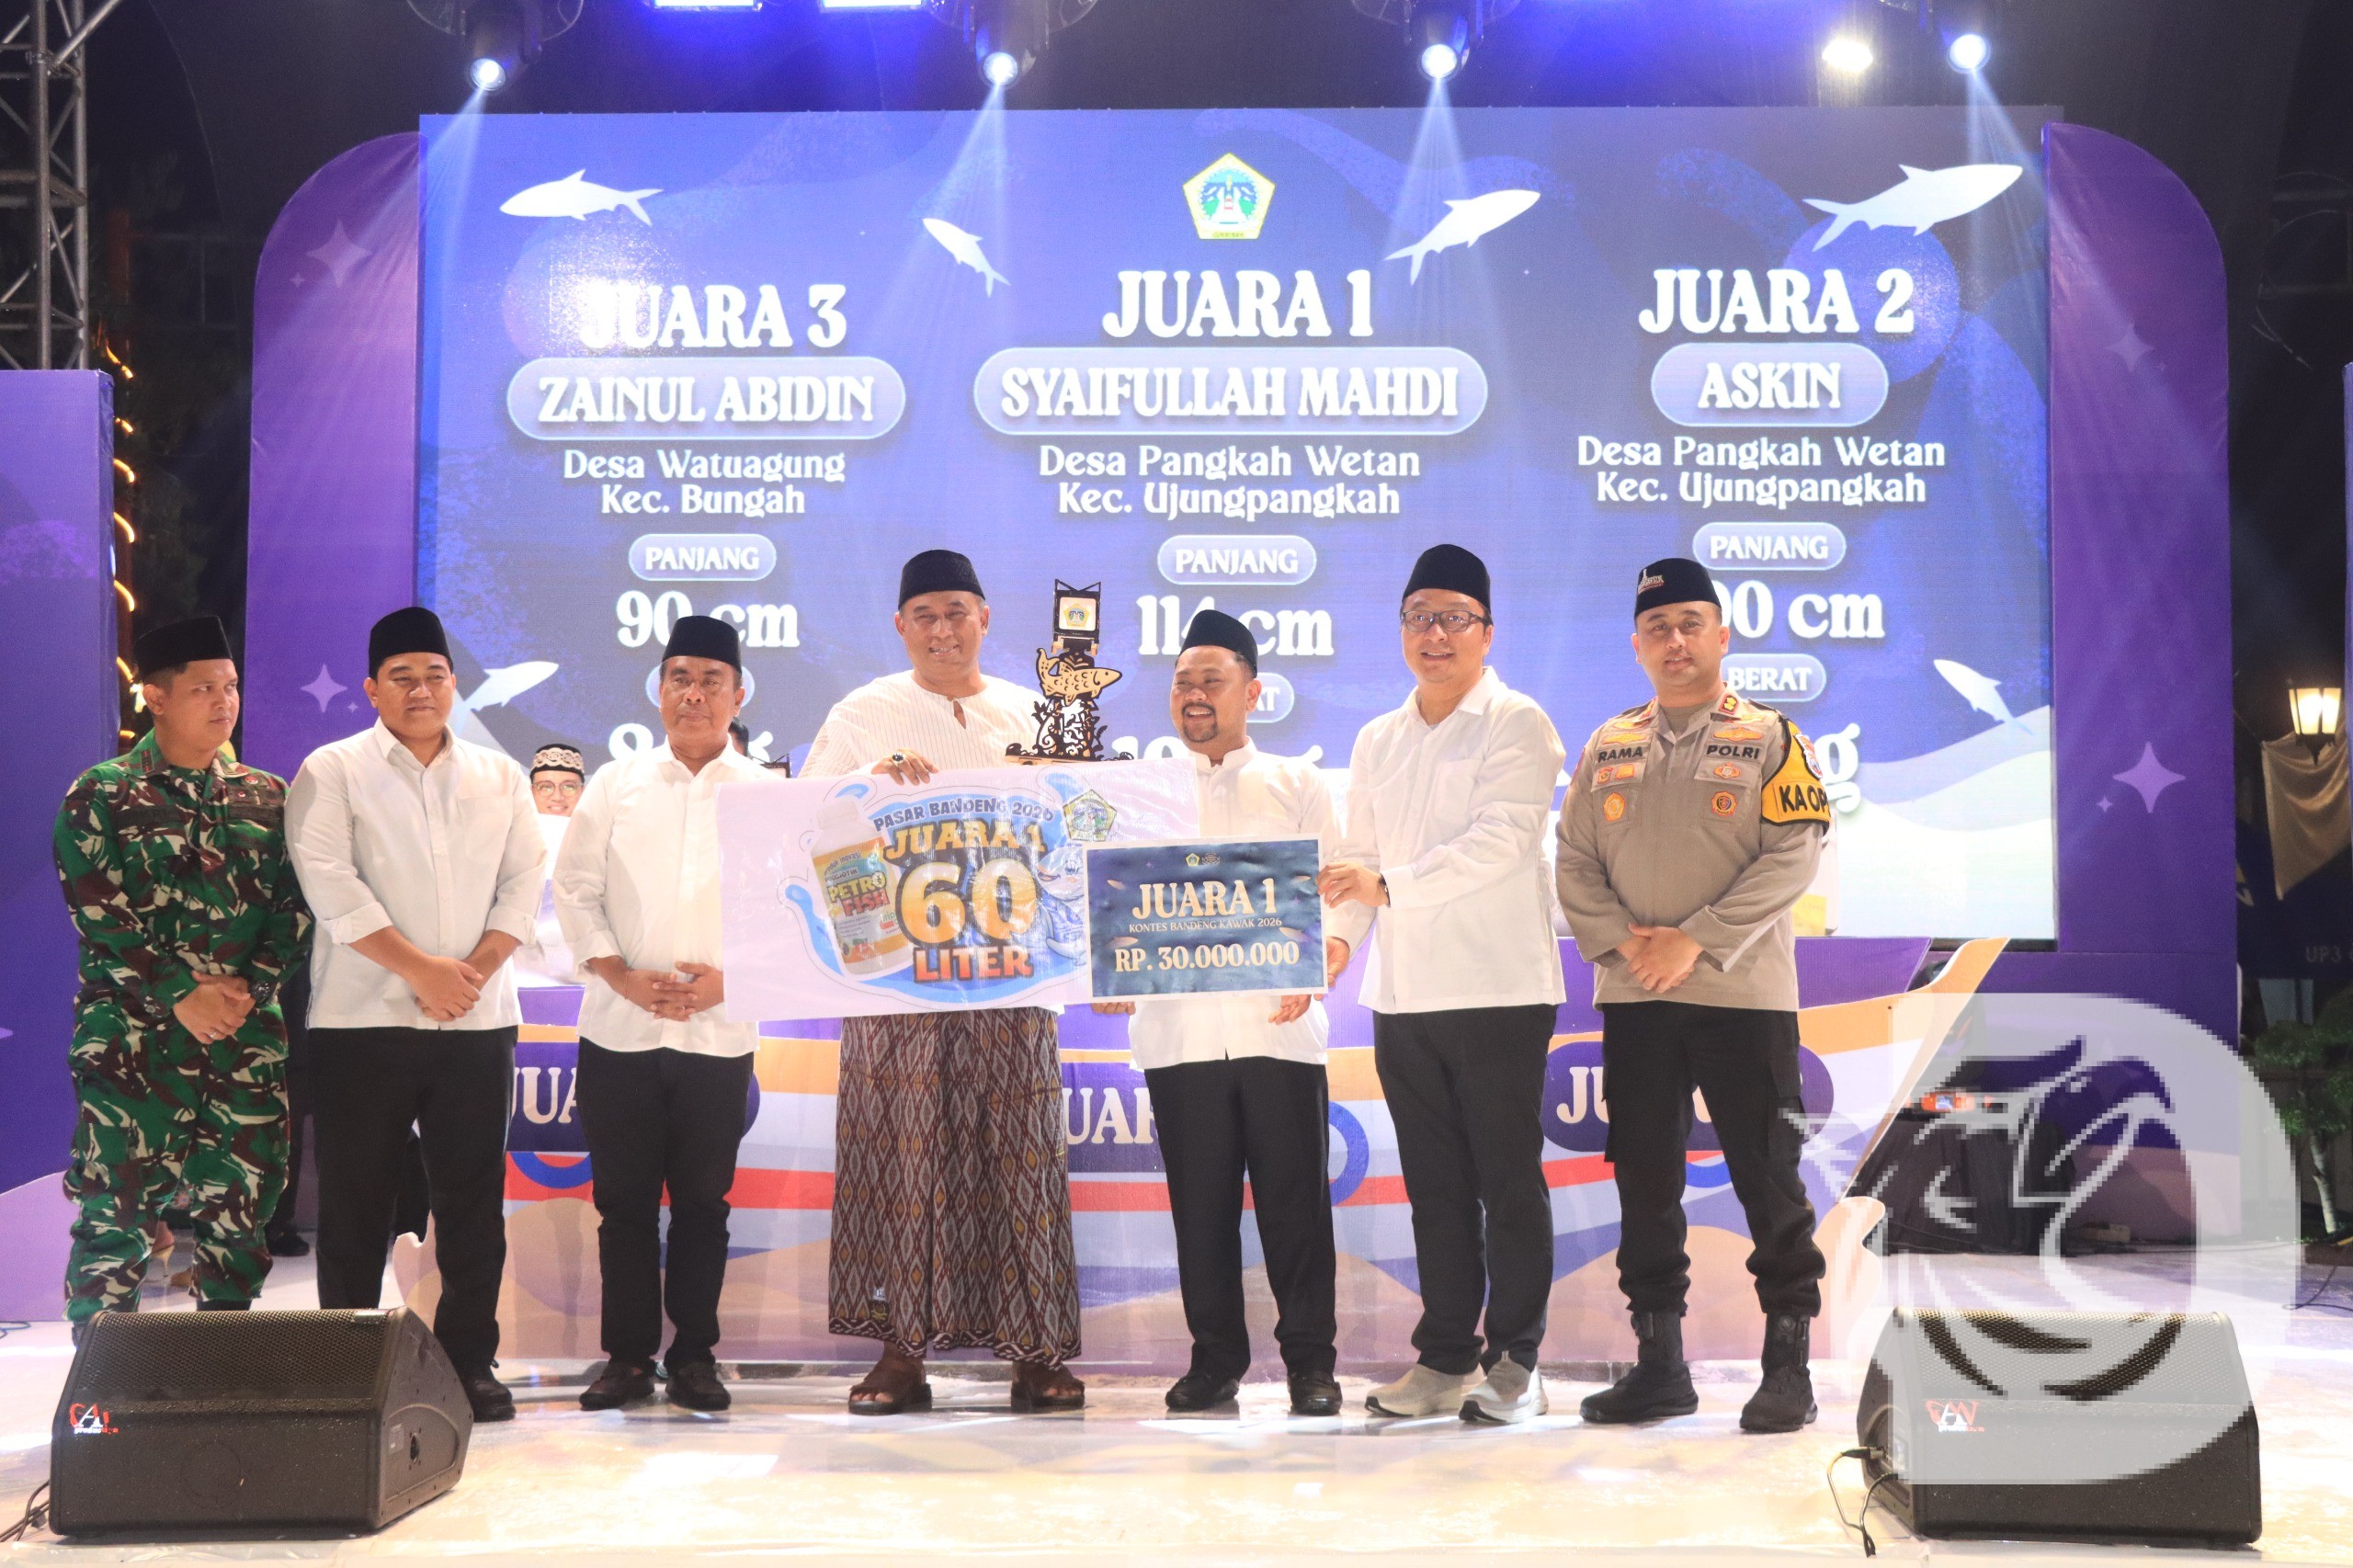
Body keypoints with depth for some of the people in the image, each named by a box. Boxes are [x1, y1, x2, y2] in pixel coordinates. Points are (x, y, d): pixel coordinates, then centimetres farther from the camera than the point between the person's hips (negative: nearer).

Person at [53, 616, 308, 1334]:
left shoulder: (265, 796, 11)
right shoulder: (101, 796, 0)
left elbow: (294, 904, 7)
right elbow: (98, 916, -8)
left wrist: (251, 986, -9)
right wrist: (183, 997, -14)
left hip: (248, 1036, 4)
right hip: (133, 1040, -4)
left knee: (240, 1209, 6)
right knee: (116, 1214, -4)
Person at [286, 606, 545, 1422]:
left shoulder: (500, 778, 14)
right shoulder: (332, 773, 2)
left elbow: (523, 881, 7)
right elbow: (332, 885, -9)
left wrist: (476, 968, -8)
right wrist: (418, 968, -14)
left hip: (477, 1019, 3)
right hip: (364, 1019, -3)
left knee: (474, 1201, 3)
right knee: (356, 1203, 1)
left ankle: (470, 1362, 11)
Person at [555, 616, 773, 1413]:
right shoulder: (616, 784, 7)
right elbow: (576, 888, 5)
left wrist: (731, 978, -11)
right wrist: (620, 974, -7)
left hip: (720, 1032, -1)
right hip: (619, 1027, 1)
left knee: (703, 1201, 5)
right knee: (623, 1199, 4)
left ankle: (695, 1355, 15)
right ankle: (628, 1355, 12)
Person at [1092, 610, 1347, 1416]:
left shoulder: (1297, 785, 11)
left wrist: (1317, 971, -13)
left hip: (1278, 1027, -1)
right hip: (1178, 1031, 1)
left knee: (1294, 1198, -2)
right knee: (1199, 1200, 4)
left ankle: (1311, 1358, 7)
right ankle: (1215, 1354, 14)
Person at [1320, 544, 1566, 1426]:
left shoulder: (1516, 725, -3)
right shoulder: (1377, 742, 17)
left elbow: (1502, 840, -16)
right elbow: (1358, 857, 17)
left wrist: (1391, 885, -22)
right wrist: (1334, 936, 1)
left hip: (1498, 988, -6)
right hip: (1403, 992, 6)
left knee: (1508, 1179, -1)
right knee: (1434, 1182, 9)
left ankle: (1513, 1361, 6)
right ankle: (1445, 1358, 15)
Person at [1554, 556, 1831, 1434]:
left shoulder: (1769, 739, 0)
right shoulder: (1607, 749, 13)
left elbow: (1792, 855, -9)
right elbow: (1574, 861, 9)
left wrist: (1696, 939, -15)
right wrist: (1620, 938, -9)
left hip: (1744, 995, -4)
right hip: (1632, 998, 4)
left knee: (1768, 1180, -2)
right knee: (1644, 1182, 7)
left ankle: (1788, 1363, 6)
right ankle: (1658, 1362, 16)